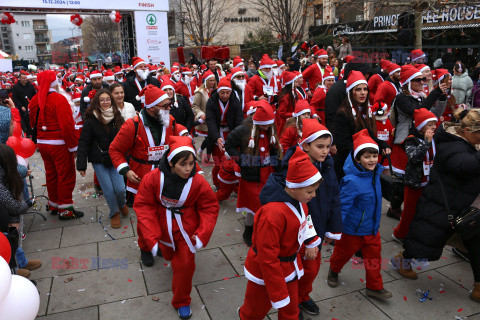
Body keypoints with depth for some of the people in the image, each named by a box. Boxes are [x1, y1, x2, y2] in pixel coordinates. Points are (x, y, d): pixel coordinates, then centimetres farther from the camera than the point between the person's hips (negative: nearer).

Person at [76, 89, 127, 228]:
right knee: (108, 189, -4)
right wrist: (81, 165, -9)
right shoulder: (91, 121, -6)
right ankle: (114, 213, 22)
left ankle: (122, 204, 28)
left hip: (116, 159, 2)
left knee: (120, 188, -7)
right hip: (99, 161, -2)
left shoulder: (118, 117, 4)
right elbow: (83, 144, -6)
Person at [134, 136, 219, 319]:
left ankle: (182, 302, 26)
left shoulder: (198, 182, -23)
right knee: (170, 256, 24)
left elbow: (210, 208, -10)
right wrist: (151, 236, -21)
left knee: (185, 264, 0)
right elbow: (143, 206, -15)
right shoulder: (153, 178, -24)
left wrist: (202, 235, -19)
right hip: (163, 228, 2)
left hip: (186, 229, -1)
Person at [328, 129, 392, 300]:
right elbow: (342, 206, -25)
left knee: (374, 256, 14)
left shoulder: (375, 173, -3)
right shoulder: (352, 181, -29)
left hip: (372, 227, 7)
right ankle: (333, 271, 47)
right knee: (344, 252, 17)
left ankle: (374, 287, 32)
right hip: (353, 228, -6)